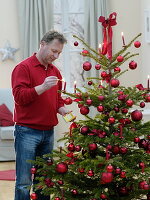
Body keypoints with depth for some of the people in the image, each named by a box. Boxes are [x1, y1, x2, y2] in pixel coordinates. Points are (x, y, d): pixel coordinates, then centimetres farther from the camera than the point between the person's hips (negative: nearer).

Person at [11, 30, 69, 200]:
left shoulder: (55, 71, 15)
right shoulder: (24, 67, -5)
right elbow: (19, 96, -14)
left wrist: (62, 109, 4)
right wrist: (43, 87, -23)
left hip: (48, 133, 7)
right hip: (27, 131, -7)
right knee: (24, 182, -6)